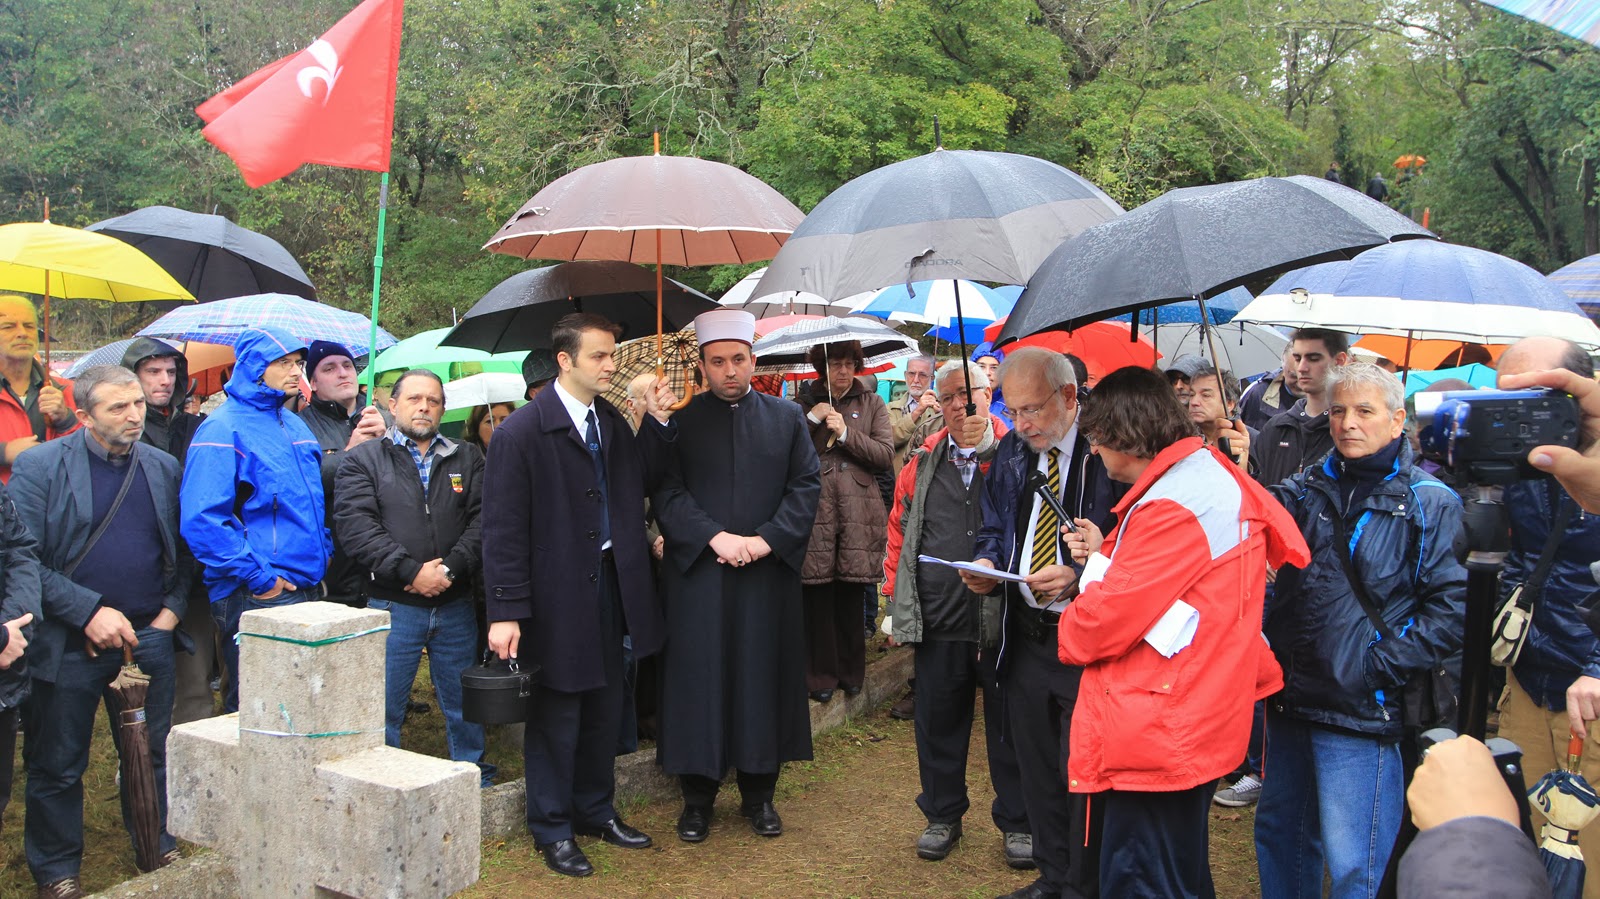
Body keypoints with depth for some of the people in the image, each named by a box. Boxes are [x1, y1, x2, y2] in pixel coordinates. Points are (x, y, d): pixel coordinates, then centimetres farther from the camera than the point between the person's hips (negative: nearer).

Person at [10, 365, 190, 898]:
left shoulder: (163, 468, 7)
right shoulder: (39, 467, -7)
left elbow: (184, 552, 12)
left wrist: (171, 609, -1)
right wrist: (90, 612, -17)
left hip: (148, 636, 3)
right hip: (68, 644, -3)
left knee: (153, 755, 13)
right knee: (57, 765, 10)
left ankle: (159, 849, 30)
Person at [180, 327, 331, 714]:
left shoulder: (294, 425, 16)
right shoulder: (224, 429, -10)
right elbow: (202, 521, -20)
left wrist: (323, 555, 16)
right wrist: (258, 578, -19)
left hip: (308, 592, 8)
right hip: (256, 597, -8)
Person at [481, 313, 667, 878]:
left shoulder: (614, 424, 6)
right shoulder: (522, 431, -14)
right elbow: (503, 529, -16)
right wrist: (506, 611, -19)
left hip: (609, 586, 6)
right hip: (556, 594, -6)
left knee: (604, 709, 18)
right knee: (556, 715, 7)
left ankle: (596, 811, 36)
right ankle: (552, 830, 23)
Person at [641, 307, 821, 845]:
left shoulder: (787, 418, 7)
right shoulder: (674, 420, 2)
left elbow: (806, 486, 2)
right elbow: (665, 492, -4)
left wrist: (767, 539, -11)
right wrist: (714, 537, -16)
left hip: (770, 574, 2)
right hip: (697, 573, -1)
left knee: (764, 677, 7)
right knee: (699, 679, 3)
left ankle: (758, 793, 20)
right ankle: (697, 797, 16)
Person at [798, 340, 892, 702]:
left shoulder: (872, 404, 11)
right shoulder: (806, 404, 12)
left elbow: (886, 455, 0)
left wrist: (846, 433, -10)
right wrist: (812, 419, -7)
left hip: (857, 511, 0)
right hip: (815, 508, 0)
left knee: (851, 594, 5)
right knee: (818, 593, -3)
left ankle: (850, 670, 18)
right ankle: (821, 674, 7)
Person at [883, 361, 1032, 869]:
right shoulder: (923, 462, 10)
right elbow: (899, 532, 13)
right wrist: (896, 601, 9)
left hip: (1004, 618, -3)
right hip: (937, 619, 3)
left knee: (1008, 723, 8)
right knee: (938, 722, 12)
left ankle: (1016, 822, 24)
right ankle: (942, 816, 29)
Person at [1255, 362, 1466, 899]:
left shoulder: (1429, 504, -6)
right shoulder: (1309, 488, 9)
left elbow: (1453, 608, -12)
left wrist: (1382, 666, -15)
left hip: (1361, 712, -5)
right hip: (1292, 698, 6)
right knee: (1278, 833, 20)